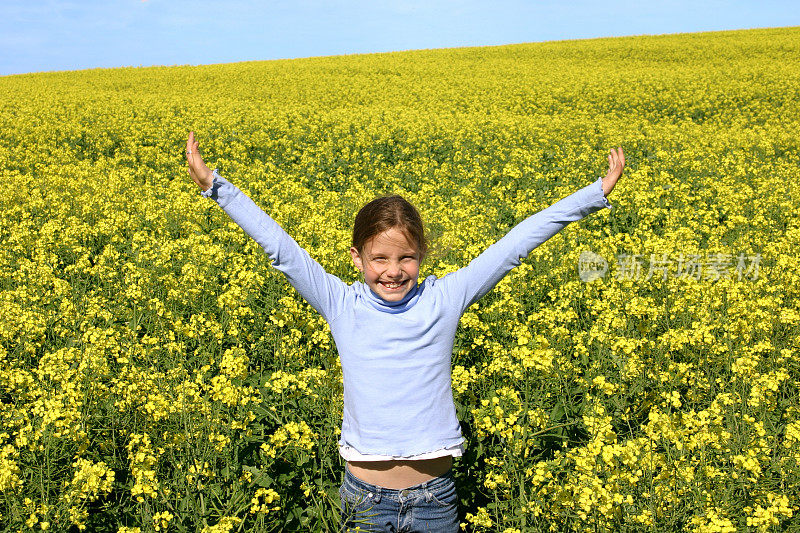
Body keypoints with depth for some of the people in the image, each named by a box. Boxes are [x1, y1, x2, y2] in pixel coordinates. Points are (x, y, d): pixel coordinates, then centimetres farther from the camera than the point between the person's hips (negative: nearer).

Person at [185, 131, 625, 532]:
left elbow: (513, 245, -3)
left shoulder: (443, 300, -3)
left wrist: (597, 192, 1)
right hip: (365, 496, 0)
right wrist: (215, 185, -7)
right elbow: (279, 246, -5)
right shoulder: (342, 306, -4)